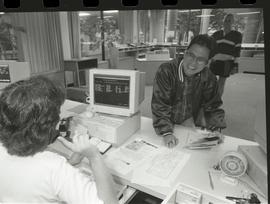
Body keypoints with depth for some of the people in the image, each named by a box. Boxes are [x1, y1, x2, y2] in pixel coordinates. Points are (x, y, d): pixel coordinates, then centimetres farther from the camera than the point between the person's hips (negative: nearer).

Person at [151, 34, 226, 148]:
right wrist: (166, 133, -30)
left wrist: (195, 120, -17)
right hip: (169, 125, -3)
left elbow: (212, 107, 1)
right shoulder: (166, 71, -20)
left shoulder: (209, 78, -7)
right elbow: (159, 105, -22)